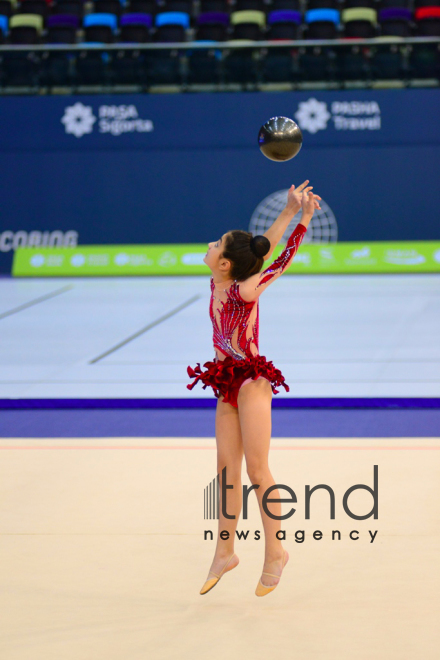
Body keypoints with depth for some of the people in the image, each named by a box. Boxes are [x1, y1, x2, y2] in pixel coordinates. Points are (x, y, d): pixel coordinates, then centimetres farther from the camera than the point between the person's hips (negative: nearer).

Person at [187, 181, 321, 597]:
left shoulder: (244, 290, -17)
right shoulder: (217, 283, 2)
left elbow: (281, 258, -8)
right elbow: (263, 250, 1)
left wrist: (303, 216, -10)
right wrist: (289, 211, 4)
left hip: (251, 382, -7)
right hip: (228, 388, 8)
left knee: (257, 471, -2)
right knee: (227, 471, 10)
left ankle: (275, 552, 9)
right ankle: (224, 552, 17)